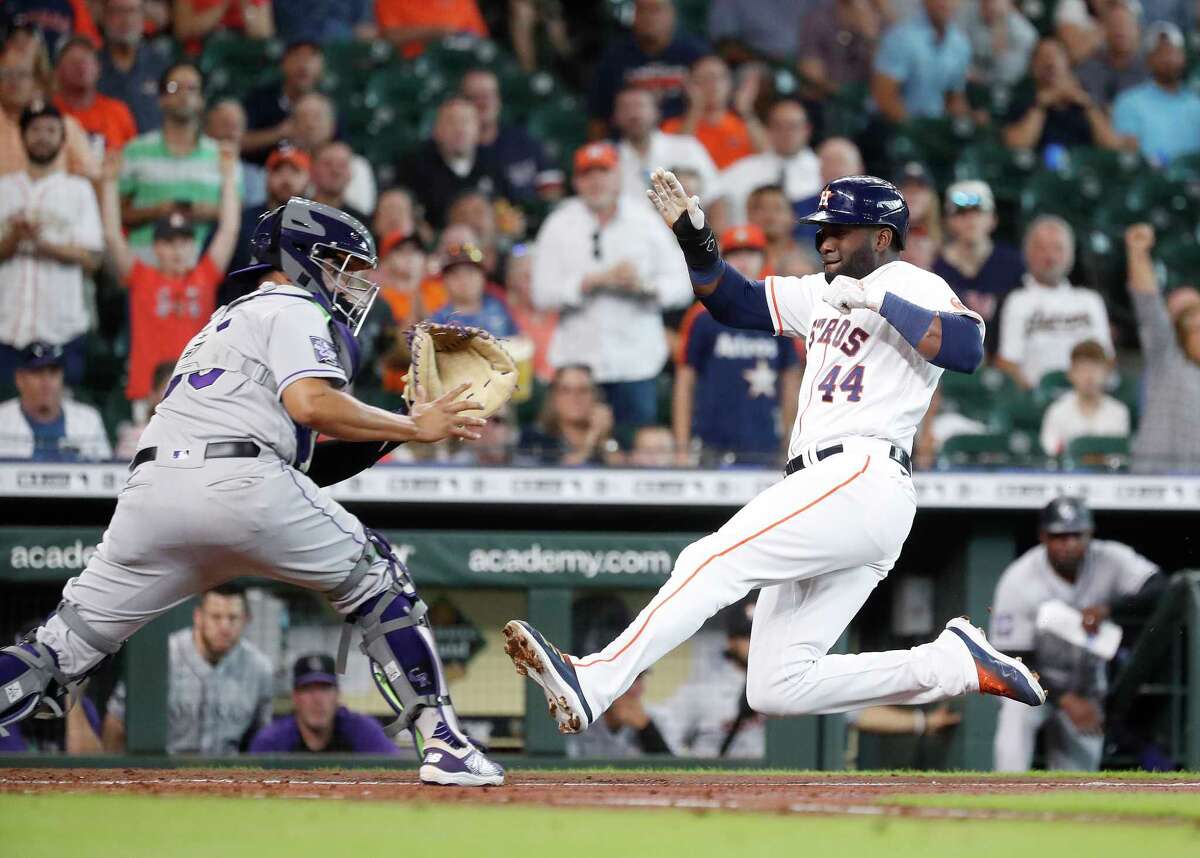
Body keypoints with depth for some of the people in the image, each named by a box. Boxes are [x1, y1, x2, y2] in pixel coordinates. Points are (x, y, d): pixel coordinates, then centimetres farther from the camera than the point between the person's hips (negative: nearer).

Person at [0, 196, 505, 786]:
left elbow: (302, 464, 33)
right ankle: (442, 745, 3)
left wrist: (393, 431, 27)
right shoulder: (292, 310, 12)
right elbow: (310, 403, -10)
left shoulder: (226, 323, 38)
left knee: (66, 647, 4)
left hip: (151, 488, 7)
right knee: (374, 581, 10)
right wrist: (413, 428, 0)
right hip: (238, 484, -7)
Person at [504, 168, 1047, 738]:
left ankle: (593, 683, -34)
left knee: (716, 561, -24)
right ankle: (954, 664, 4)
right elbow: (735, 303, 29)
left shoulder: (915, 288, 0)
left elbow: (968, 349, -19)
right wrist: (695, 240, 14)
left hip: (862, 478, -10)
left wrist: (880, 300, -20)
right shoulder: (823, 294, 26)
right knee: (777, 689, 1)